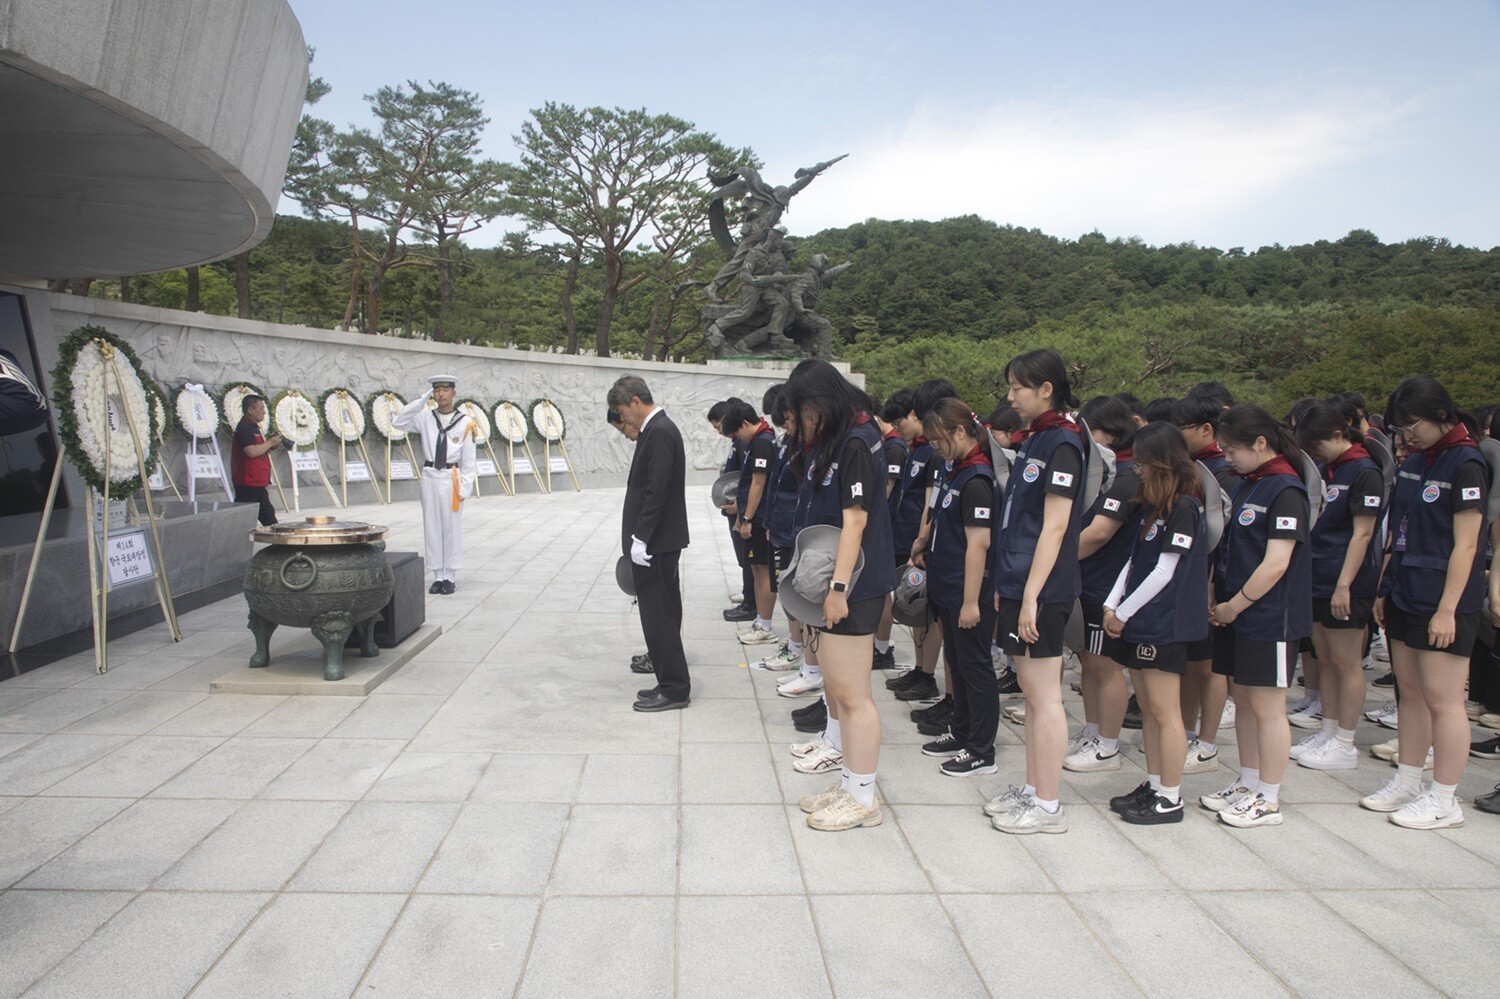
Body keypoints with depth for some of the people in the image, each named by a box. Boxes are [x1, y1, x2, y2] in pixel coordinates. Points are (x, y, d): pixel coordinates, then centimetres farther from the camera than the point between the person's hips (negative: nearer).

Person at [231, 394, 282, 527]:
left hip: (257, 484, 10)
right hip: (248, 484, -10)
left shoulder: (252, 427, 18)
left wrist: (270, 447, 9)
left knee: (269, 518, 13)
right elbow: (251, 451, -27)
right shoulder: (244, 428, -14)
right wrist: (269, 442, -13)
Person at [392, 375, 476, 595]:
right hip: (430, 477, 3)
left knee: (452, 527, 1)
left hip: (452, 478, -3)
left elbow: (468, 460, -2)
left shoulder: (465, 422, -2)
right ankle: (438, 576, 14)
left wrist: (465, 487, -6)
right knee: (432, 526, 6)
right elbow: (398, 422, -3)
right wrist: (422, 400, -4)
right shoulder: (425, 418, 6)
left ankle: (451, 577, 9)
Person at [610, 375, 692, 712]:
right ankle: (672, 683, 27)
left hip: (655, 543, -10)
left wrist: (640, 539, -20)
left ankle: (674, 688, 4)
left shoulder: (659, 432, -17)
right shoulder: (659, 429, 14)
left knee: (659, 616, -4)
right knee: (663, 615, 16)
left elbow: (657, 491, -22)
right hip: (659, 540, 10)